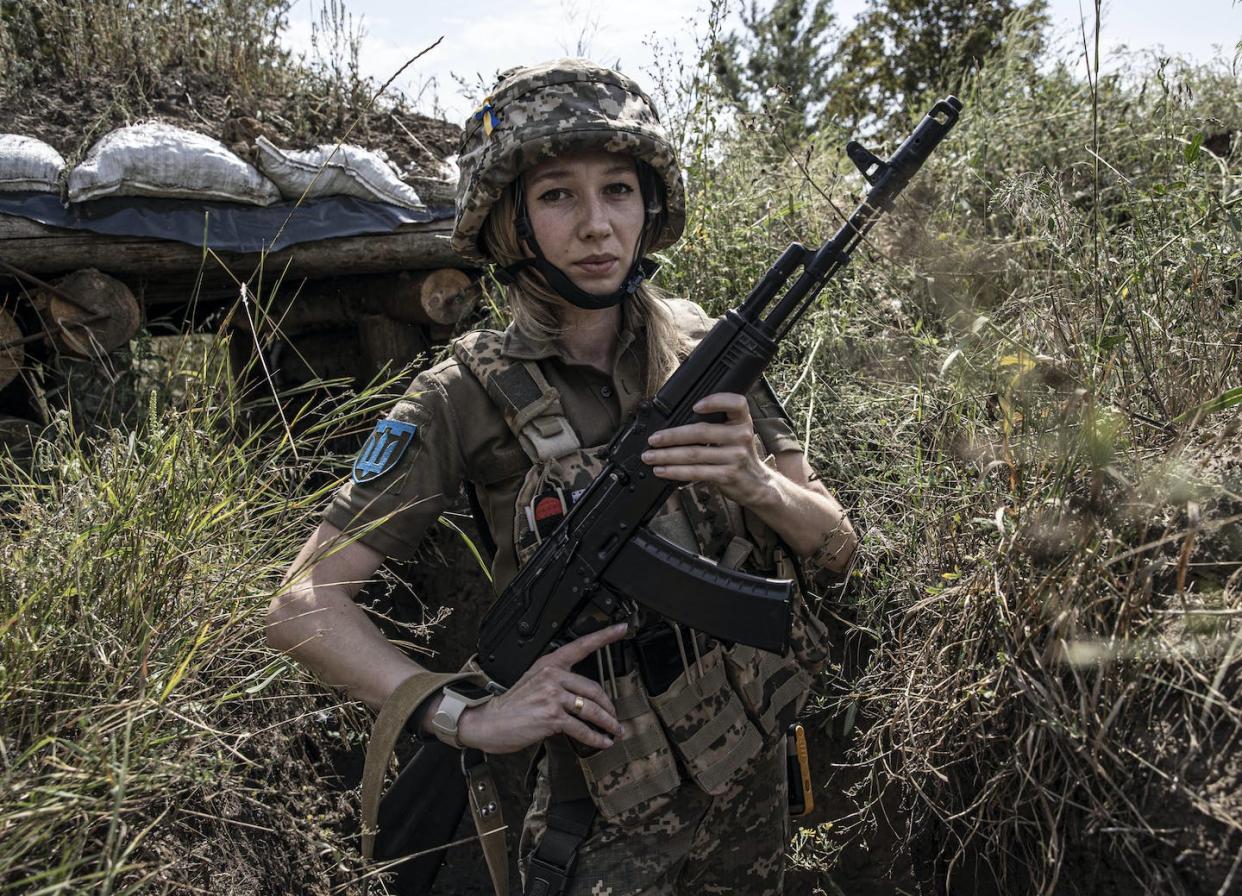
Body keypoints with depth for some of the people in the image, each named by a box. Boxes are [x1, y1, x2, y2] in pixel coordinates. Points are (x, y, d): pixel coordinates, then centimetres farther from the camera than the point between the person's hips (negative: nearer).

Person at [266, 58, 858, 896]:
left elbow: (835, 543, -2)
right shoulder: (468, 397, -16)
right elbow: (302, 605, -14)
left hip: (755, 770, 5)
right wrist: (468, 716, -23)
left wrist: (756, 484, -22)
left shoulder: (701, 347, -6)